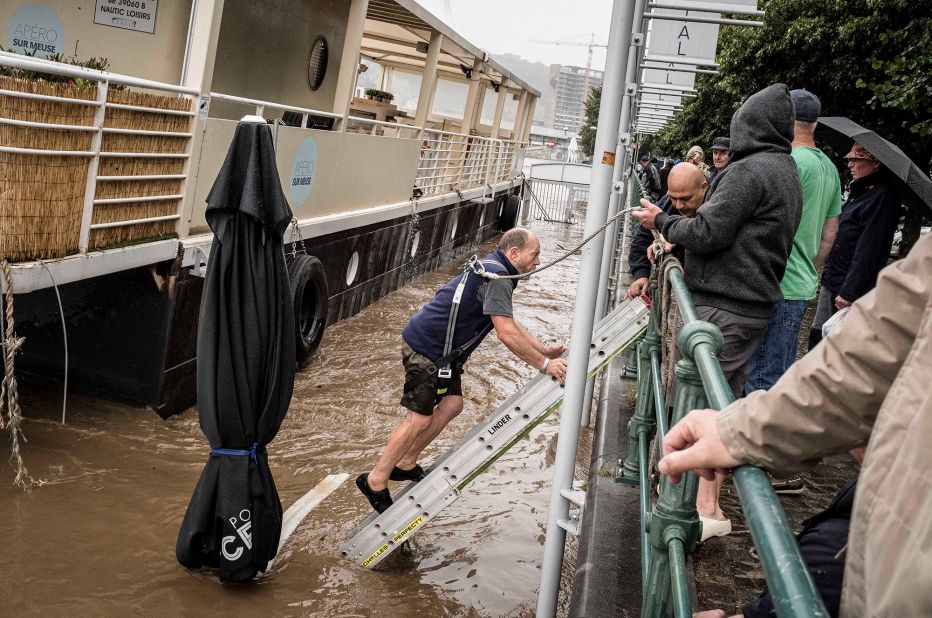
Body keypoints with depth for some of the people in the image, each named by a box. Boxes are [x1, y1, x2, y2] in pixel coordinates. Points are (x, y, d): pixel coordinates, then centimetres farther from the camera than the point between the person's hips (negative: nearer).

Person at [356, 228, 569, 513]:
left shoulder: (493, 269, 13)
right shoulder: (496, 276, -20)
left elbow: (510, 324, 21)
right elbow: (507, 335, -25)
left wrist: (545, 349, 16)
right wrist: (544, 364, -18)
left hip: (442, 350, 10)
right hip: (425, 348, -10)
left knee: (451, 404, 12)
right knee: (419, 419, -6)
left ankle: (405, 464, 21)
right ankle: (375, 481, 4)